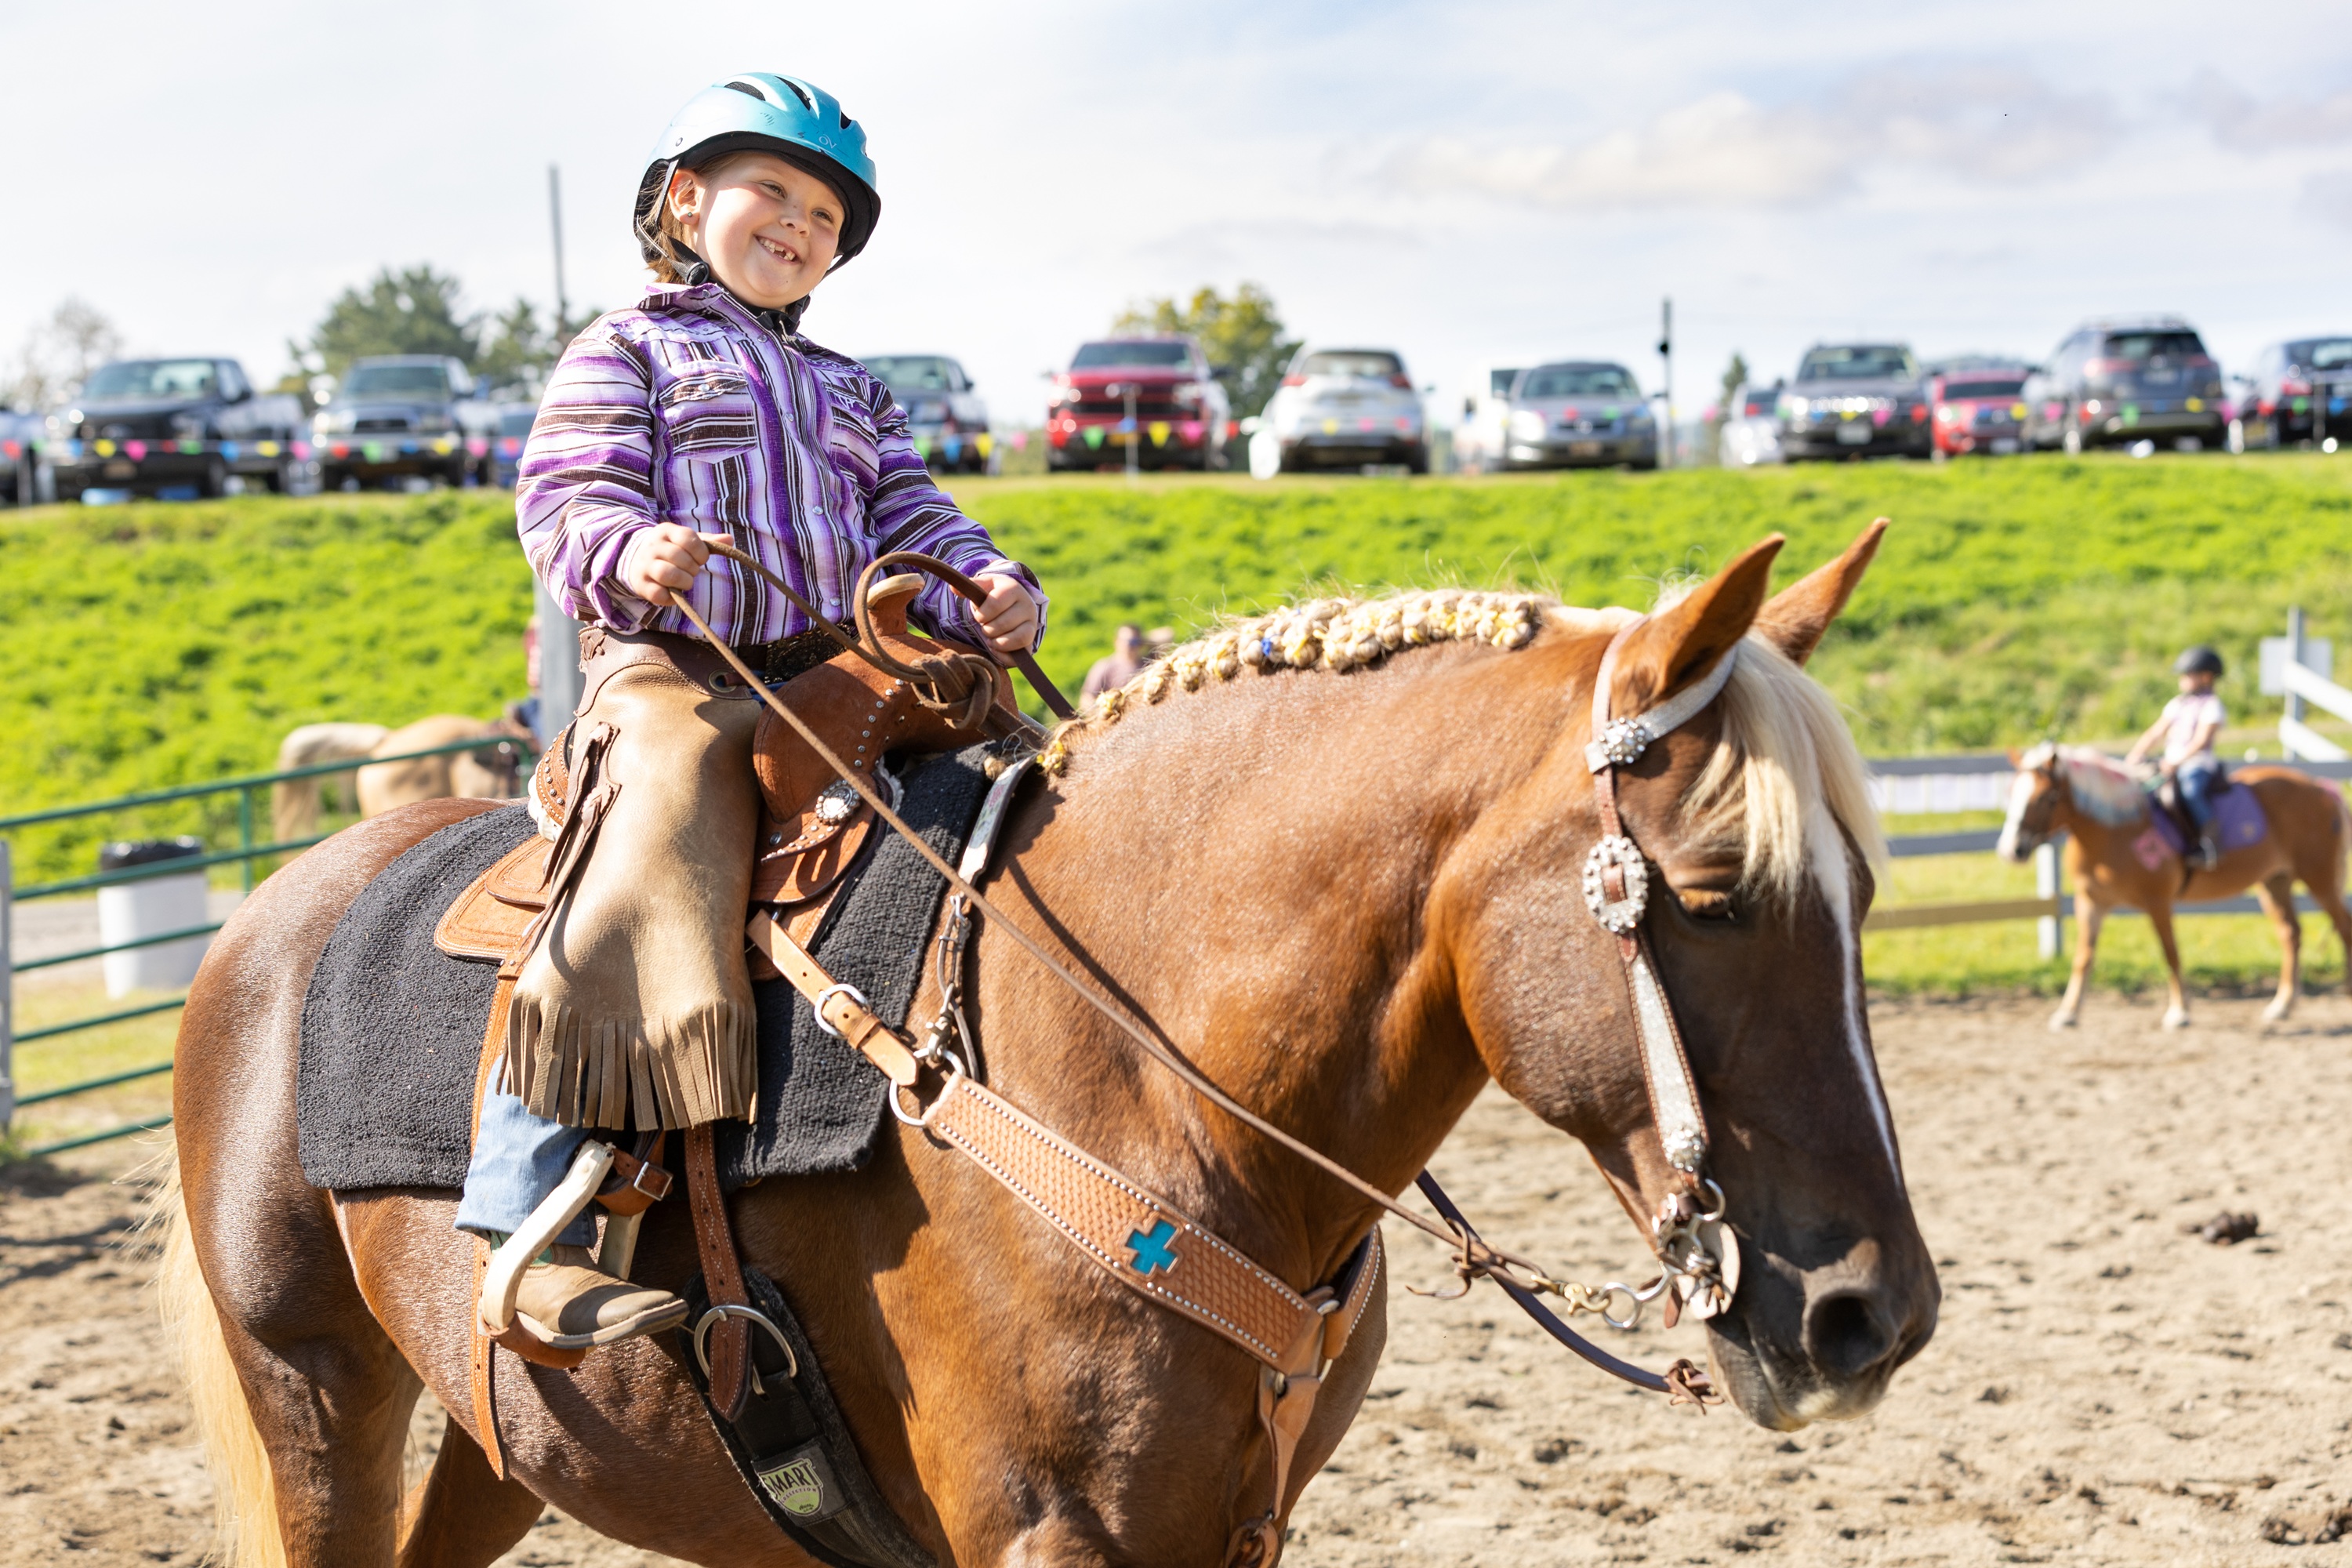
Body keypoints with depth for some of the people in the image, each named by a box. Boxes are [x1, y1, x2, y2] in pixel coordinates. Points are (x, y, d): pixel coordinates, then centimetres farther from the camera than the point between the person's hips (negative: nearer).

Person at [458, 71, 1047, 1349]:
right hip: (675, 677, -6)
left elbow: (912, 525, 21)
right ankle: (535, 1235, -32)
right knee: (645, 900, -30)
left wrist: (987, 591, -3)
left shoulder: (849, 391, 30)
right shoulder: (624, 354, 12)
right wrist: (628, 555, -27)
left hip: (836, 683, 6)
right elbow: (564, 504, -2)